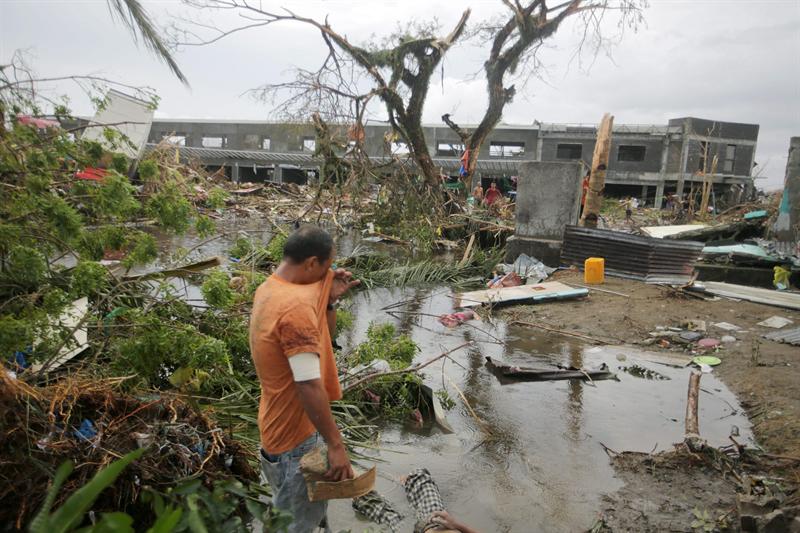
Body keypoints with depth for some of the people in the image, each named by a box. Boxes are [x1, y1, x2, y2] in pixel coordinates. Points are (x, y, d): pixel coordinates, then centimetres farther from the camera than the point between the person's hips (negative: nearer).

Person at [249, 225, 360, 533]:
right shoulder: (295, 305, -29)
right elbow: (309, 384, -31)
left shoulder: (270, 289, 4)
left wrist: (329, 301, -3)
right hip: (295, 432, -10)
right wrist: (335, 444, -25)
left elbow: (319, 338, 12)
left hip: (284, 422, 10)